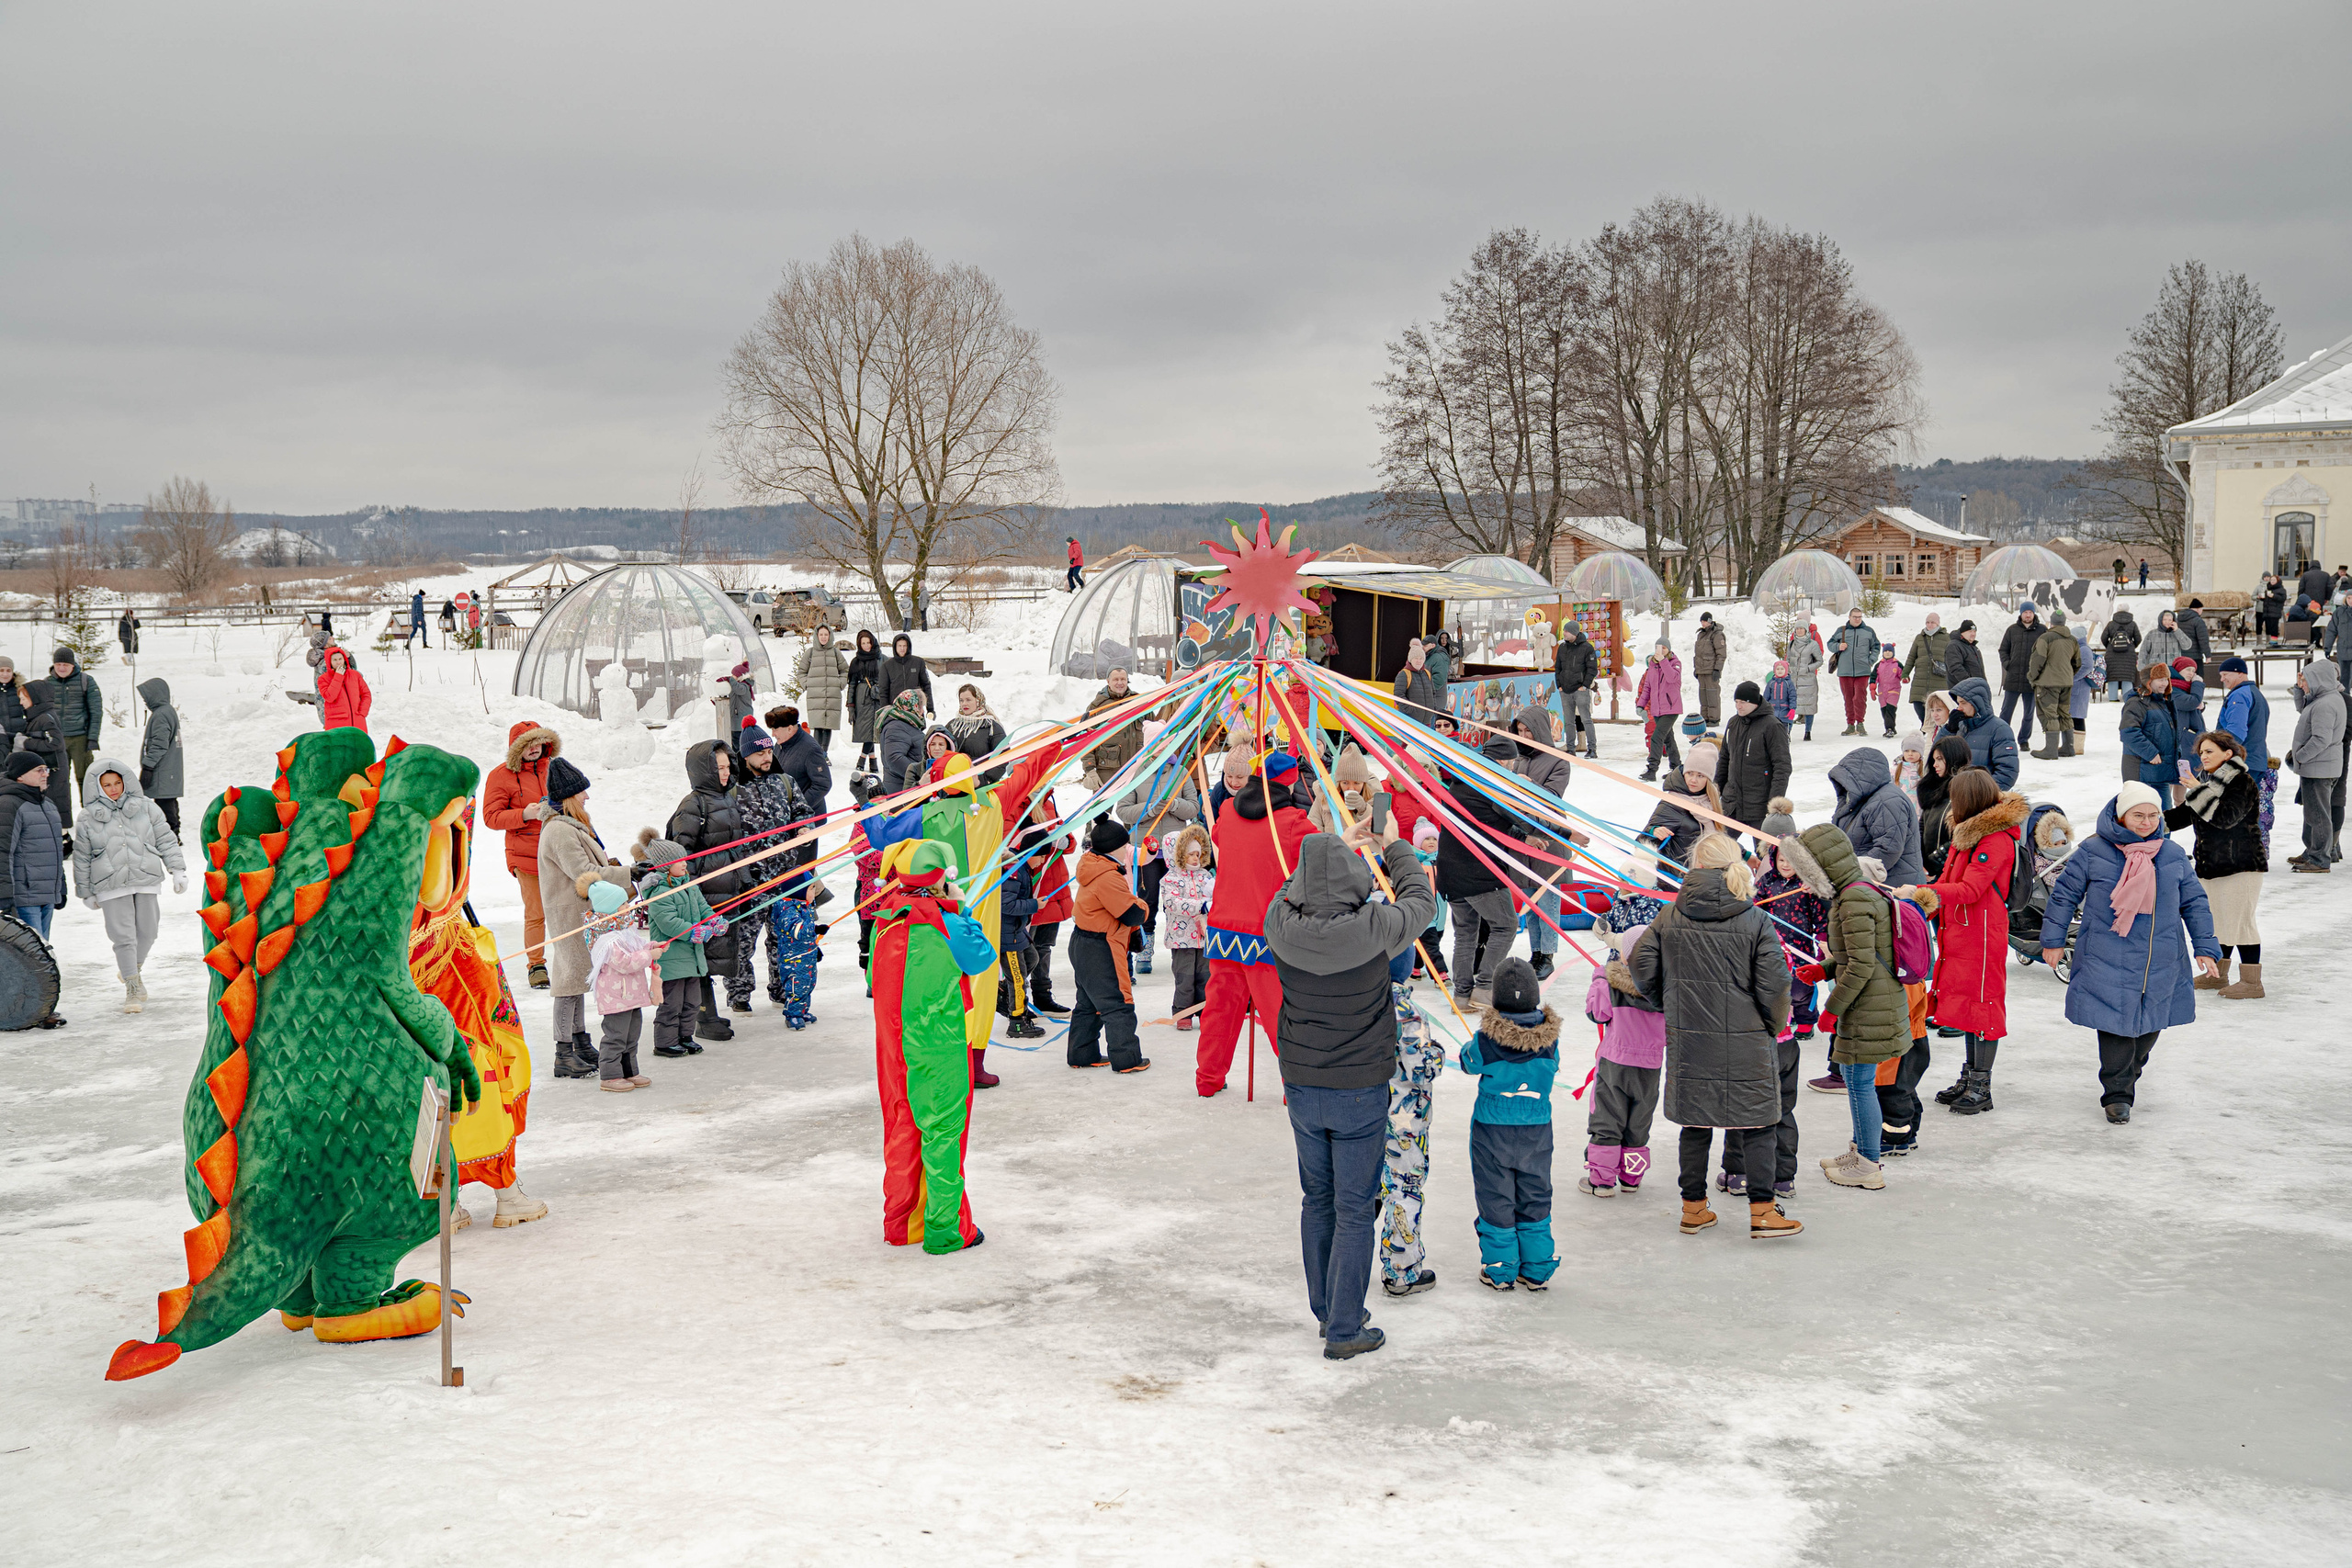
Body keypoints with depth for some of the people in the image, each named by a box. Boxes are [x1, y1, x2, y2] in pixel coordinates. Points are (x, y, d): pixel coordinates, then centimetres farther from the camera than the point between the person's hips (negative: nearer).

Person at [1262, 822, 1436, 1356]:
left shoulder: (1281, 924, -12)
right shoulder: (1372, 928, -21)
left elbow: (1292, 885, 14)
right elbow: (1420, 898, 1)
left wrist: (1339, 843, 23)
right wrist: (1394, 845, 17)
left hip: (1300, 1086, 4)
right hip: (1360, 1091, -4)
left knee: (1317, 1201, 19)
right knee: (1355, 1211, 5)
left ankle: (1326, 1311, 32)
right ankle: (1344, 1332, 9)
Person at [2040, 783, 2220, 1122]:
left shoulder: (2173, 855, 5)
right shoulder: (2093, 851, -5)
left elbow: (2195, 903, 14)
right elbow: (2064, 894, 3)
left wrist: (2205, 948, 9)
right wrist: (2053, 940, 3)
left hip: (2161, 963, 4)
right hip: (2108, 961, -4)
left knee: (2151, 1022, 12)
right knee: (2115, 1022, -7)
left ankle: (2129, 1072, 37)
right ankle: (2118, 1094, 2)